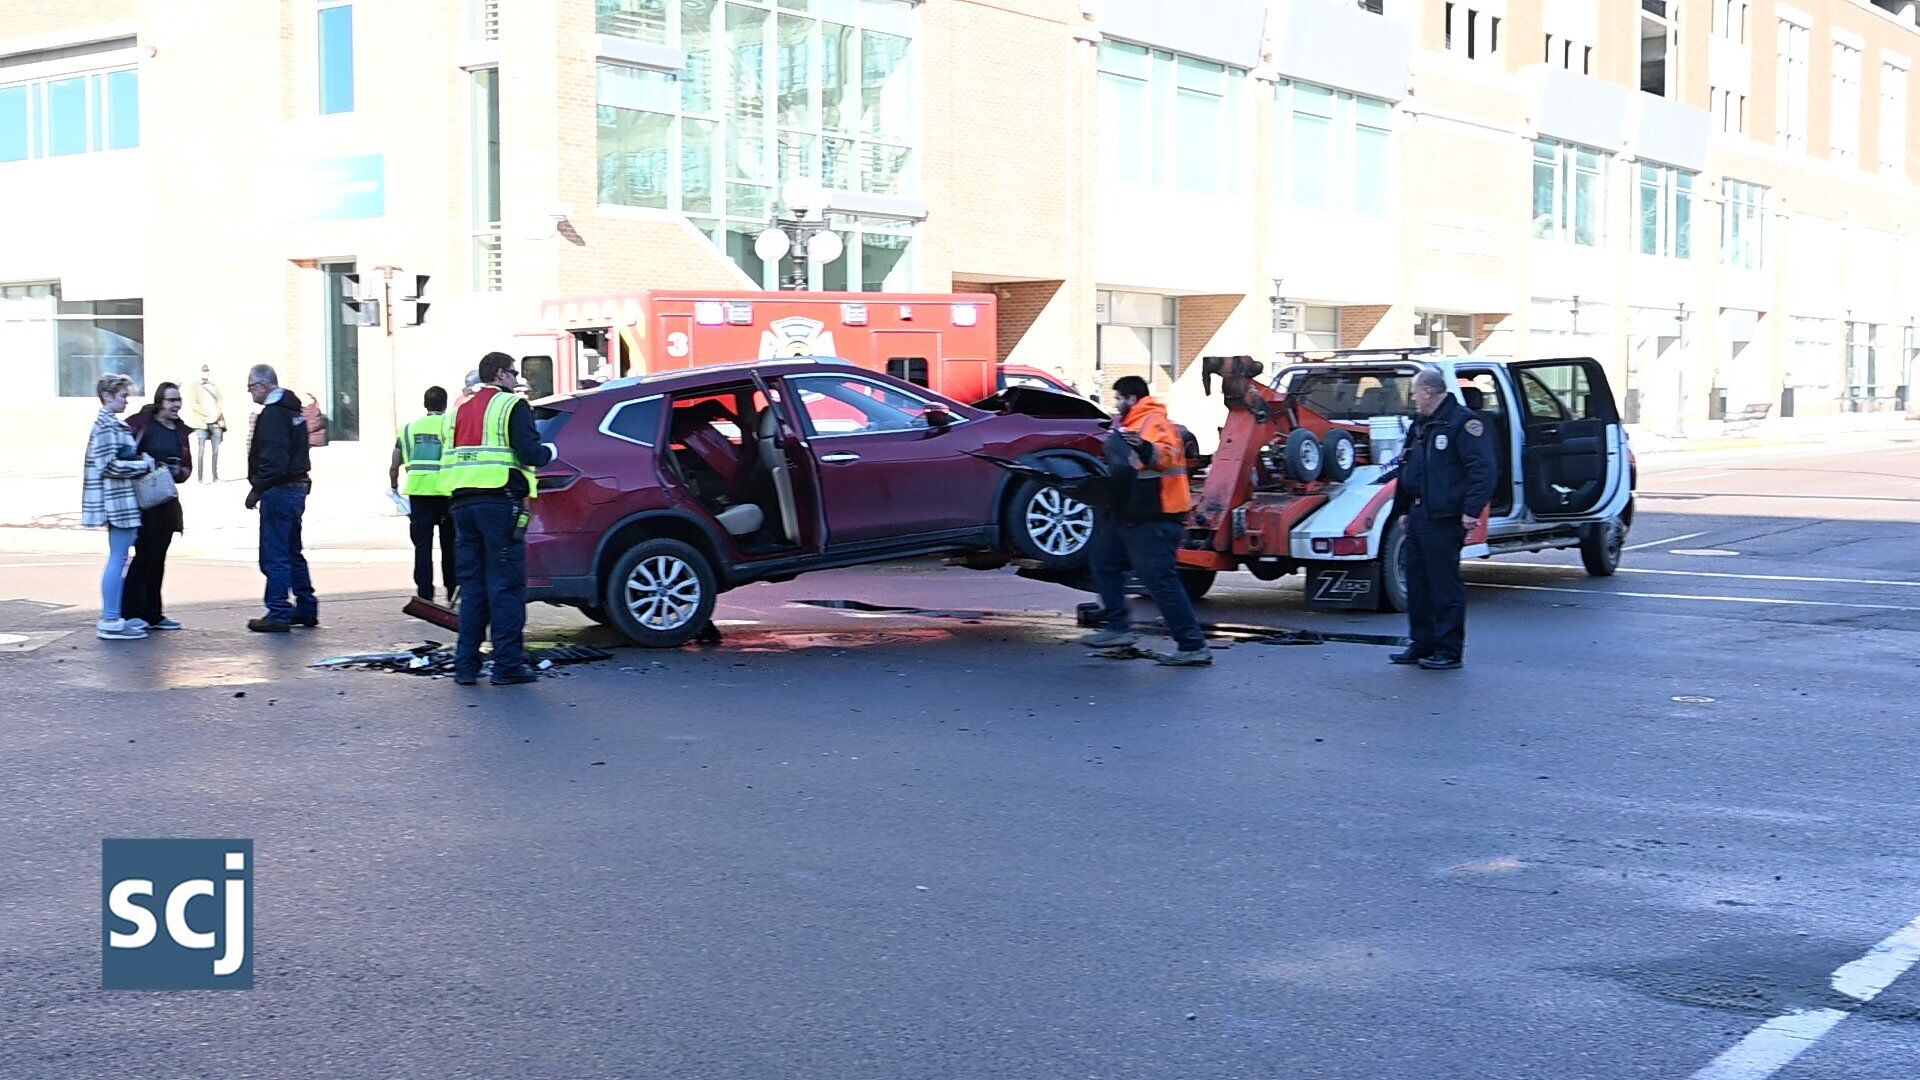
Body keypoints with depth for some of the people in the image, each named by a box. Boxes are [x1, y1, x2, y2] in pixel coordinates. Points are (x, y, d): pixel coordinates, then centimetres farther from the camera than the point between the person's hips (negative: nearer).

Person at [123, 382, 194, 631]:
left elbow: (187, 467, 15)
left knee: (158, 557, 11)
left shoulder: (181, 431, 12)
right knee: (145, 554, -7)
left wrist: (178, 472, -5)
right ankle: (131, 613, -1)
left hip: (167, 501, 7)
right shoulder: (143, 423, -7)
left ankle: (153, 614, 17)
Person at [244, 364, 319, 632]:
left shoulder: (273, 413, -15)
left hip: (279, 491, -10)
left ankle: (279, 614, -5)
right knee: (292, 552, 17)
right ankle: (306, 609, 21)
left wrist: (256, 488, -16)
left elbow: (273, 458, -23)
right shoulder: (292, 410, 16)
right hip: (298, 487, 10)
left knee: (275, 556, -6)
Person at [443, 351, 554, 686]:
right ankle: (507, 665, -3)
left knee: (472, 585, 11)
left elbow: (449, 459, 16)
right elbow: (529, 452, -14)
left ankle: (466, 665, 10)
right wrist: (549, 452, 5)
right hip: (500, 502, -7)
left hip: (463, 503, 7)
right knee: (506, 585, -3)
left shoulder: (462, 410, 19)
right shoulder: (512, 405, -2)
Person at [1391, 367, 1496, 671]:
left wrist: (1472, 509, -23)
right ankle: (1422, 643, 23)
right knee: (1417, 582, 13)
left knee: (1445, 585, -5)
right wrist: (1406, 509, 24)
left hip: (1444, 519, -10)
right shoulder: (1422, 426, 19)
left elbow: (1483, 469, -18)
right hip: (1419, 517, 10)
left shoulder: (1462, 421, -11)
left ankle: (1449, 651, 1)